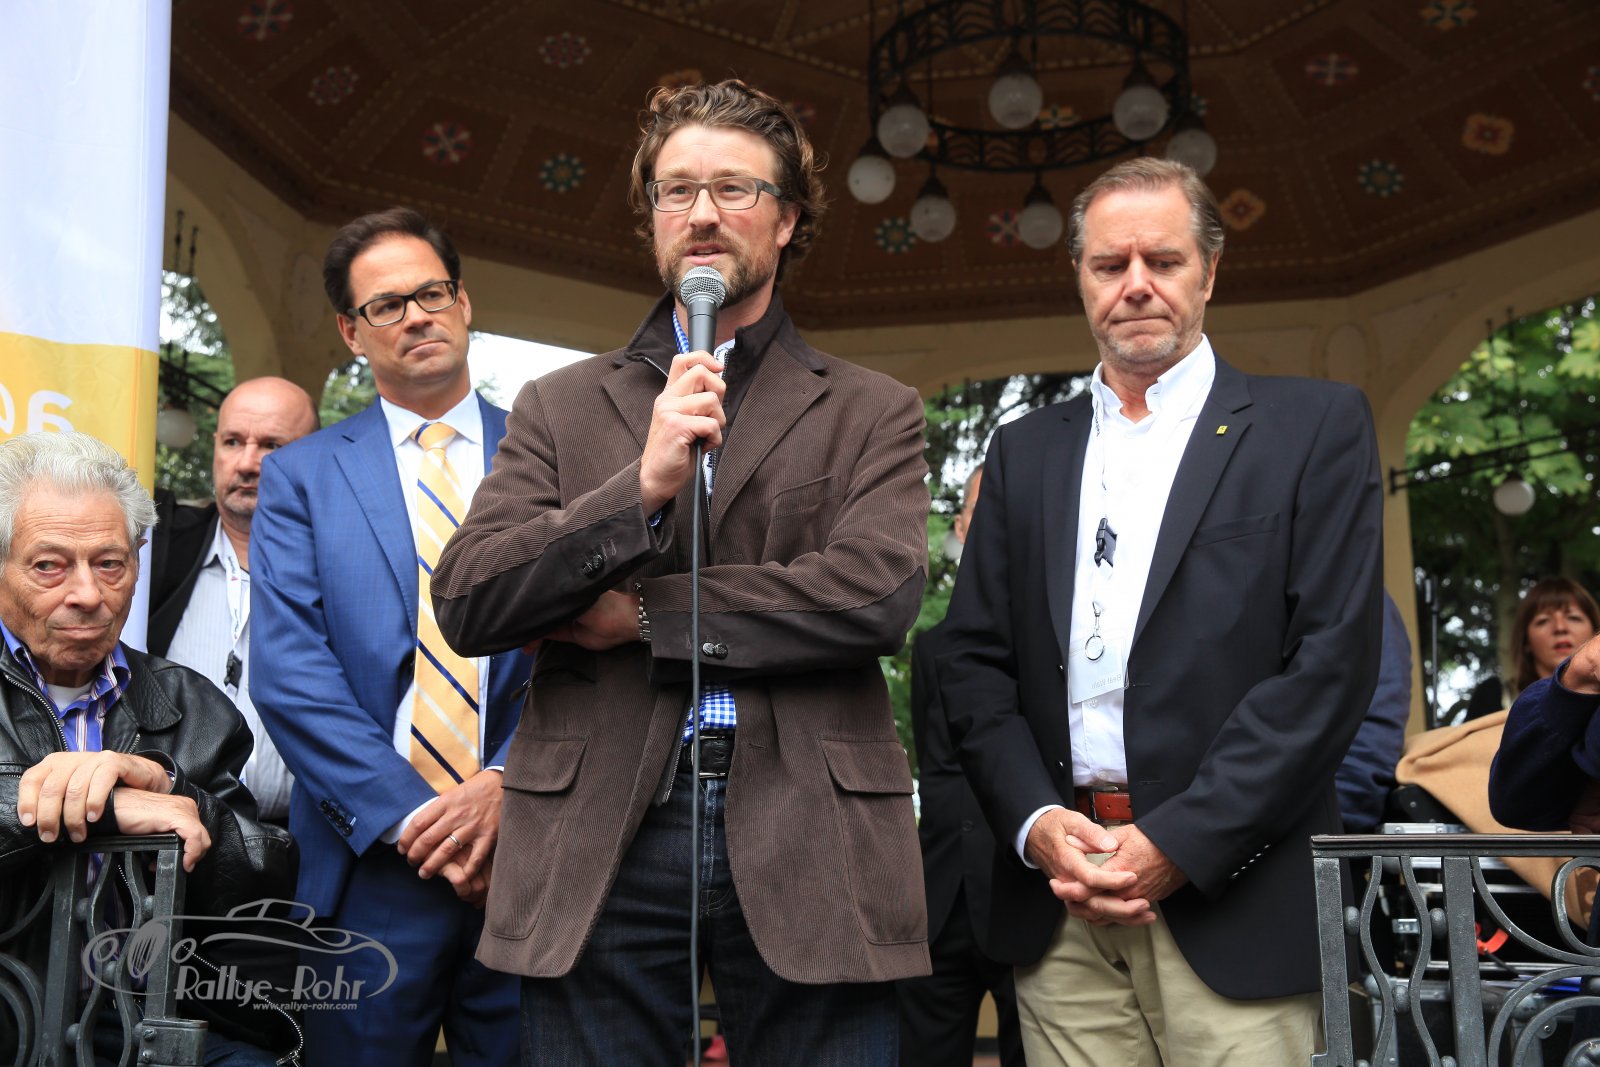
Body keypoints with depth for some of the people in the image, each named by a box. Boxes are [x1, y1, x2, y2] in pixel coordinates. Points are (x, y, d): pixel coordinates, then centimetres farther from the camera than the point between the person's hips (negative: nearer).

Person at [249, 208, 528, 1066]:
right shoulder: (299, 475, 6)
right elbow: (290, 671, -4)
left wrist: (507, 784, -14)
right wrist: (408, 817, -13)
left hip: (530, 858, 1)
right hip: (370, 868, 0)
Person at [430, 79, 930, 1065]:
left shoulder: (871, 412, 8)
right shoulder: (558, 407, 12)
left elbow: (878, 596, -8)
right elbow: (465, 604, 0)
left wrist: (640, 614, -6)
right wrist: (642, 487, -13)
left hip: (805, 845, -1)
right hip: (599, 854, 1)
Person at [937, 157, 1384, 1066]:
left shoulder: (1317, 428, 2)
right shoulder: (1024, 453, 13)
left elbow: (1334, 658, -7)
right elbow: (974, 660, 10)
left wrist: (1178, 842, -12)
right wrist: (1035, 822, -6)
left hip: (1231, 899, -3)